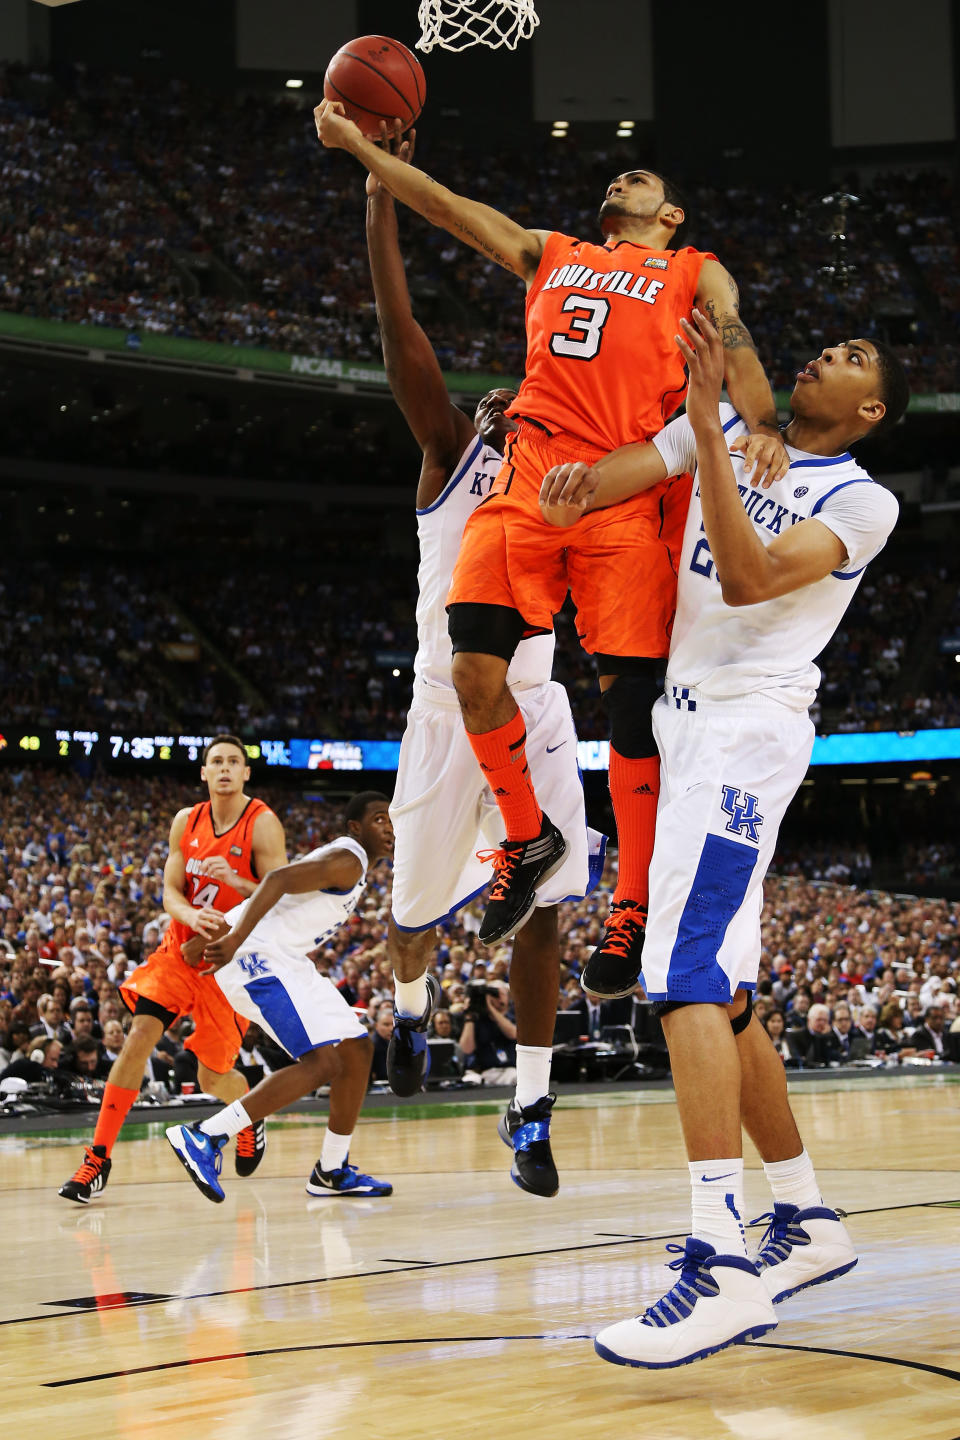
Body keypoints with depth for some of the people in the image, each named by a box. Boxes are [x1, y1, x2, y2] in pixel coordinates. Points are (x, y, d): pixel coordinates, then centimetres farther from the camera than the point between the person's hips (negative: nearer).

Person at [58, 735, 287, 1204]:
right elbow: (171, 892, 1)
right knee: (140, 1034, -16)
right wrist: (190, 915, -22)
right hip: (181, 948, 3)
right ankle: (98, 1158, -14)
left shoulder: (262, 825, -12)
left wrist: (233, 880, -32)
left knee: (213, 1078, 1)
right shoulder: (187, 822, 2)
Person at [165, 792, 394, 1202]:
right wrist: (236, 939, -37)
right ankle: (203, 1137, -23)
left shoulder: (350, 862, 20)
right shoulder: (347, 861, -12)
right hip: (258, 958, -11)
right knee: (321, 1063, -21)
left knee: (357, 1048, 13)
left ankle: (332, 1172, 19)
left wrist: (212, 937, 16)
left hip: (285, 961, 11)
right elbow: (277, 880, -26)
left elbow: (274, 886, 20)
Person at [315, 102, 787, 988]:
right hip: (530, 478, 3)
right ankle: (528, 837, 11)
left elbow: (736, 348, 3)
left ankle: (634, 906, 1)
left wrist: (762, 424, -18)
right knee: (474, 668, -12)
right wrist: (359, 147, 17)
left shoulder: (696, 274, 20)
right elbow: (445, 206, 25)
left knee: (628, 696, -7)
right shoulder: (550, 255, 30)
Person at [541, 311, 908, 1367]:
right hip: (689, 720, 8)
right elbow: (643, 464, -2)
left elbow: (747, 578, -18)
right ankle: (807, 1223, 22)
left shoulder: (862, 502, -4)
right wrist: (581, 477, -26)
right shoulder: (731, 432, 15)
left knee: (687, 971, -23)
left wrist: (708, 428, -23)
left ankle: (723, 1265, -31)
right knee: (719, 992, 11)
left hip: (749, 722, -8)